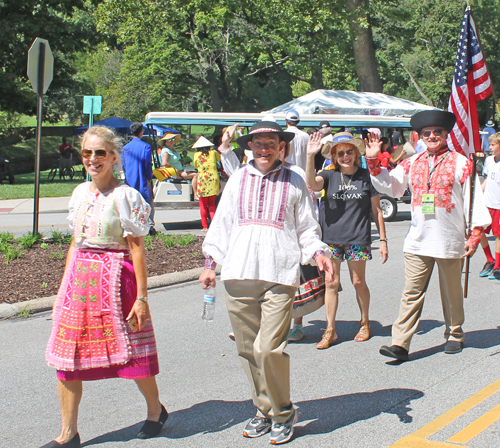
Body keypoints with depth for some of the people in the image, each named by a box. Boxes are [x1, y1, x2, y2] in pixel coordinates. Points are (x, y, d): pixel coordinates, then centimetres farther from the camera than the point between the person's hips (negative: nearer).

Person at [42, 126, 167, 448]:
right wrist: (63, 287, 16)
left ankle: (156, 410, 30)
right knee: (66, 356, 3)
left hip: (115, 275, -6)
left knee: (131, 352, 4)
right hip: (79, 277, 6)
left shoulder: (124, 196, -9)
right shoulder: (80, 192, 11)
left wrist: (142, 296, -13)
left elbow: (137, 248, -10)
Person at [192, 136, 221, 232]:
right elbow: (220, 158, 26)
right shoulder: (213, 153, 6)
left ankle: (205, 226, 7)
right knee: (211, 204, 10)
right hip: (214, 179, 2)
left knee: (203, 205, 7)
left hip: (202, 179, -2)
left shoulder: (196, 155, 2)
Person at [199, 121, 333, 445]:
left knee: (269, 348, -12)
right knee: (247, 349, 6)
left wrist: (318, 253, -5)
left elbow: (307, 228, 13)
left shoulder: (294, 182, 10)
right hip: (239, 274, 3)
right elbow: (222, 223, 19)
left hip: (279, 275, -3)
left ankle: (283, 414, 8)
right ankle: (265, 410, 22)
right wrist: (211, 262, 12)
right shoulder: (238, 179, 16)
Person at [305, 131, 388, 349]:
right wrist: (310, 156, -33)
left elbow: (376, 210, 4)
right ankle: (330, 331, 13)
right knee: (331, 283, 3)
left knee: (358, 282, 8)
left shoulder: (366, 176, -1)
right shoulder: (329, 175, 0)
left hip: (358, 238, -1)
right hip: (331, 237, 1)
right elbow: (312, 184, -23)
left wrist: (383, 239, 2)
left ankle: (365, 323, 29)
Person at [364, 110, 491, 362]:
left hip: (450, 241, -2)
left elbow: (473, 199, 0)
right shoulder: (412, 163, 10)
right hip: (418, 241, 2)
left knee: (451, 292, 11)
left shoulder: (460, 163, 1)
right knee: (412, 293, -2)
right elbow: (391, 186, 11)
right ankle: (400, 343, -5)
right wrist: (373, 161, 0)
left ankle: (454, 335, 30)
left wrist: (476, 233, -6)